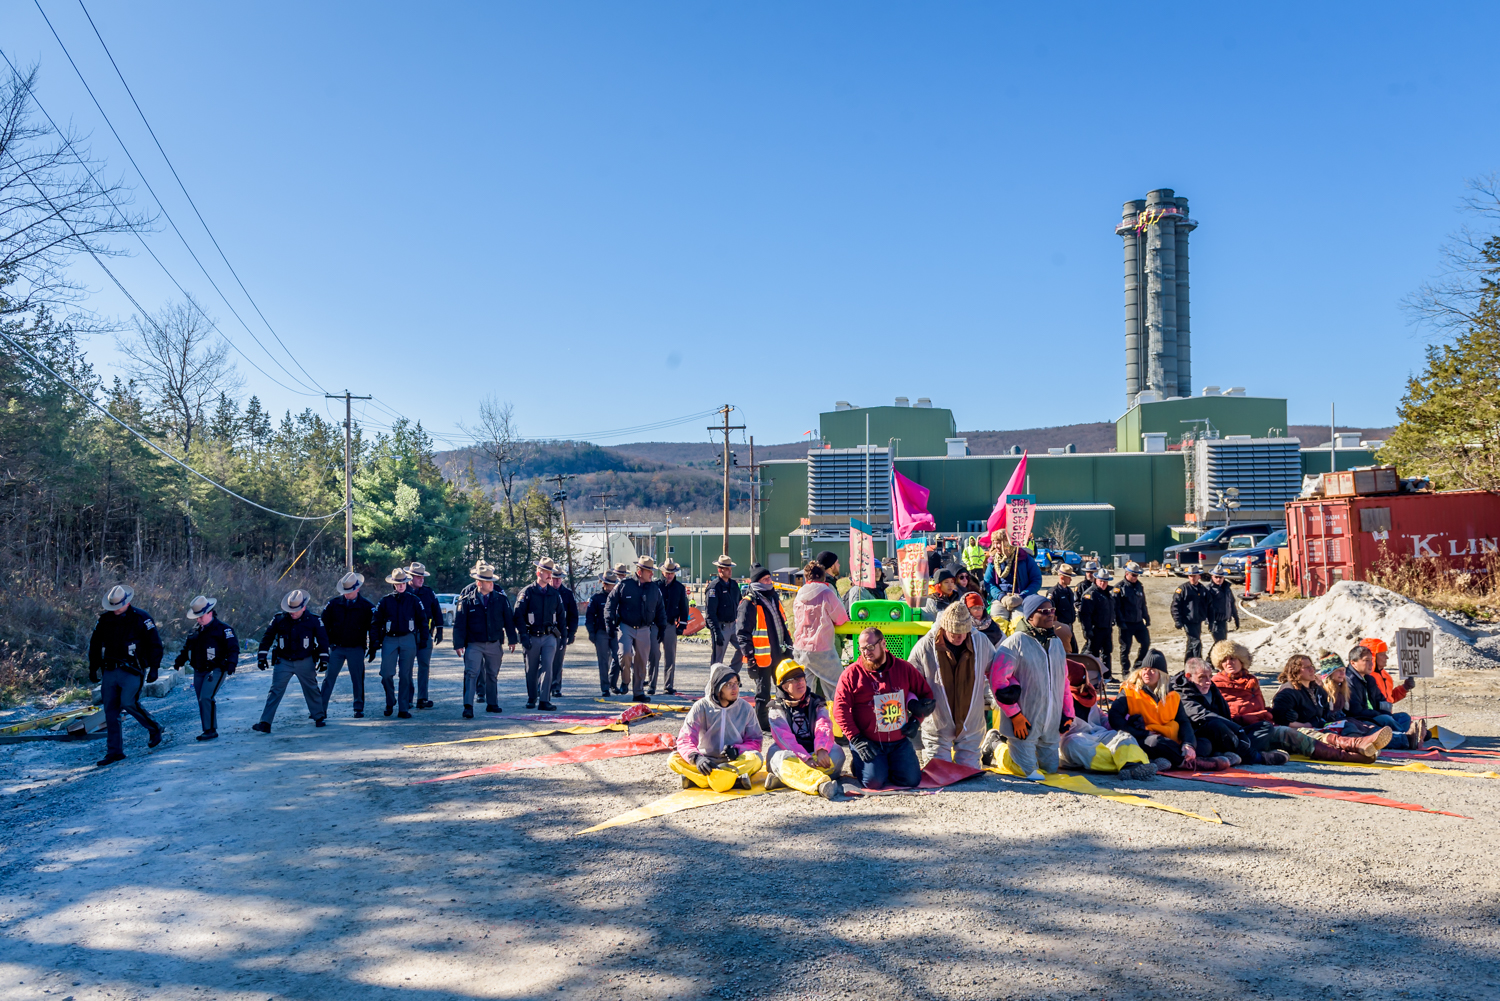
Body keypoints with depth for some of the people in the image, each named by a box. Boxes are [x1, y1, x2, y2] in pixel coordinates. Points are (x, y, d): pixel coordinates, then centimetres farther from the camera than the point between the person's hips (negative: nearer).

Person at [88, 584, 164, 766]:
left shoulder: (140, 618, -5)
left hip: (132, 671, -5)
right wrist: (93, 668, 14)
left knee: (129, 704, -18)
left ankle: (154, 729, 8)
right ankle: (114, 751, 10)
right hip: (109, 671, 5)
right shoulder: (104, 619, 8)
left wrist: (154, 668, -9)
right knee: (110, 711, 3)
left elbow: (155, 644, -3)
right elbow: (95, 645, 19)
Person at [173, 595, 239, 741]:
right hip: (199, 672, 8)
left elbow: (233, 647, -13)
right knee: (202, 700, 8)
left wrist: (231, 663, -26)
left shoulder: (222, 628, -8)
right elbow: (187, 647, 22)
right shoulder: (197, 631, 15)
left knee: (206, 698, -18)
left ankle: (211, 730, -13)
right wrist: (179, 661, 7)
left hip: (215, 670, -8)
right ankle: (208, 729, 16)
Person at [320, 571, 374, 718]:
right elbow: (324, 624, 7)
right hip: (336, 648, 1)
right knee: (329, 678, 0)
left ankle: (359, 709, 16)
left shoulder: (366, 606, -3)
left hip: (356, 649, -1)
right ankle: (321, 709, 5)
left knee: (357, 679, 5)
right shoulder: (334, 604, 2)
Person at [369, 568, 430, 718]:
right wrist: (374, 643, -1)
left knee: (405, 676, 0)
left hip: (408, 640, 0)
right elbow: (375, 622, 6)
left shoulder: (414, 600, 5)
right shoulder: (385, 601, 5)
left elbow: (423, 620, 10)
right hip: (389, 640, 0)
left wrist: (423, 640, 4)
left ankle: (404, 709, 6)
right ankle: (390, 703, 17)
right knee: (386, 674, -8)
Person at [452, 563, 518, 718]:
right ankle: (468, 707, -14)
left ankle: (492, 704, 26)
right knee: (471, 673, -13)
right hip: (474, 645, -3)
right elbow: (459, 623, -4)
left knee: (493, 675, 13)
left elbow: (509, 620, 8)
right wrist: (458, 644, -9)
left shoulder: (501, 598, 1)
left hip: (495, 644, 3)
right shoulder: (466, 600, -5)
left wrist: (512, 640, 8)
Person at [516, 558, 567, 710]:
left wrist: (563, 635, 8)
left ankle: (544, 700, -10)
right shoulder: (527, 592, -4)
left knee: (547, 667, -10)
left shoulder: (555, 593, 9)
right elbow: (518, 615, -7)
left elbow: (561, 615, 16)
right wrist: (523, 636, -14)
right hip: (532, 637, -2)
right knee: (531, 670, 9)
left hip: (549, 636, 2)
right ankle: (531, 698, 26)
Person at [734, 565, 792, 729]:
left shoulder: (773, 598, 13)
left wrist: (788, 646, 19)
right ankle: (761, 724, 14)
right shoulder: (749, 603, -13)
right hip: (761, 658, -8)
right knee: (763, 693, 2)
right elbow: (742, 633, -15)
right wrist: (750, 658, -18)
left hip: (778, 654, 8)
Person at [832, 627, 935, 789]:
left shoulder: (904, 668, 4)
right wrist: (856, 739, -15)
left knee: (911, 780, -10)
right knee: (873, 781, -20)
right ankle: (857, 763, 13)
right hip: (869, 743, -3)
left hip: (899, 741, 3)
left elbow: (926, 694, 15)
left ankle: (889, 764, 21)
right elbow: (840, 709, -8)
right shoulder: (851, 674, -4)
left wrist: (916, 721, 2)